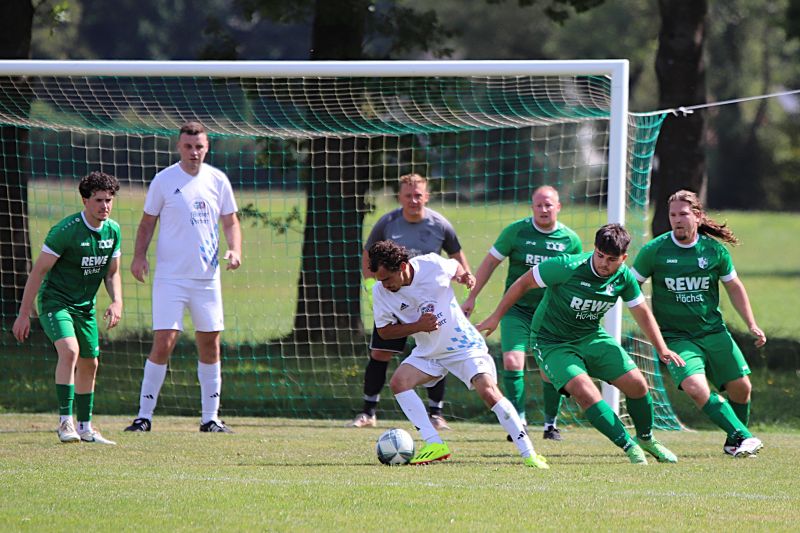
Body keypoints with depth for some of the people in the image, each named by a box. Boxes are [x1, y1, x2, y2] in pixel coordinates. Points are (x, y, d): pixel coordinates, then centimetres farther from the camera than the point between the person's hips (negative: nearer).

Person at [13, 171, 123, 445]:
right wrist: (24, 314, -15)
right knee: (69, 351, -27)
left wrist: (117, 302, -6)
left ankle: (85, 427, 25)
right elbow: (39, 271, -15)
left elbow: (112, 273, 13)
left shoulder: (112, 230, 0)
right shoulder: (65, 231, -21)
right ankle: (65, 422, -26)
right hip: (54, 300, -7)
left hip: (85, 305, 7)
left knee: (89, 364, 11)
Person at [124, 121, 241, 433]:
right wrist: (139, 255, -13)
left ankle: (210, 417, 15)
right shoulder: (164, 181, -3)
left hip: (207, 277, 4)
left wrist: (235, 251, -6)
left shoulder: (217, 180, 5)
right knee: (163, 343, -11)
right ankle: (144, 416, -4)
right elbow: (147, 222, 2)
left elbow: (230, 221, 12)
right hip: (170, 277, -4)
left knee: (210, 345, 6)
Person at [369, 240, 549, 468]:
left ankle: (529, 454, -14)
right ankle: (434, 445, -14)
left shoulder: (432, 265, -18)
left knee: (489, 391, -19)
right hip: (428, 352, 4)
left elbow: (455, 268, 6)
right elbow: (384, 330, -5)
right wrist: (418, 326, -19)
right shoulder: (380, 291, -13)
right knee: (398, 382, -19)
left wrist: (465, 277, -17)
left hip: (464, 345, -4)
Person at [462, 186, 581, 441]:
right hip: (517, 309, -1)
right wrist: (471, 298, 3)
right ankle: (519, 420, -8)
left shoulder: (570, 240, 0)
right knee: (512, 361, -17)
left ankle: (551, 424, 18)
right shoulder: (516, 231, -5)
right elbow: (490, 262, 3)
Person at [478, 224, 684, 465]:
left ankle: (646, 438, 22)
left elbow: (642, 313, 7)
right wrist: (495, 317, -9)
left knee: (636, 383, -6)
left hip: (591, 336, 5)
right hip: (551, 343, -5)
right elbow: (524, 283, -14)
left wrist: (662, 349, 2)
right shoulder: (568, 268, -26)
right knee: (585, 392, -26)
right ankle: (630, 447, -14)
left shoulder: (624, 277, -10)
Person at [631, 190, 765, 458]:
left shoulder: (714, 250, -1)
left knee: (741, 387, -1)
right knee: (696, 388, -25)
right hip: (676, 336, -3)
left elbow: (734, 287, 13)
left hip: (714, 332, 3)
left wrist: (752, 325, 9)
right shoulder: (654, 250, -7)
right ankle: (743, 437, -21)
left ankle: (733, 444, 24)